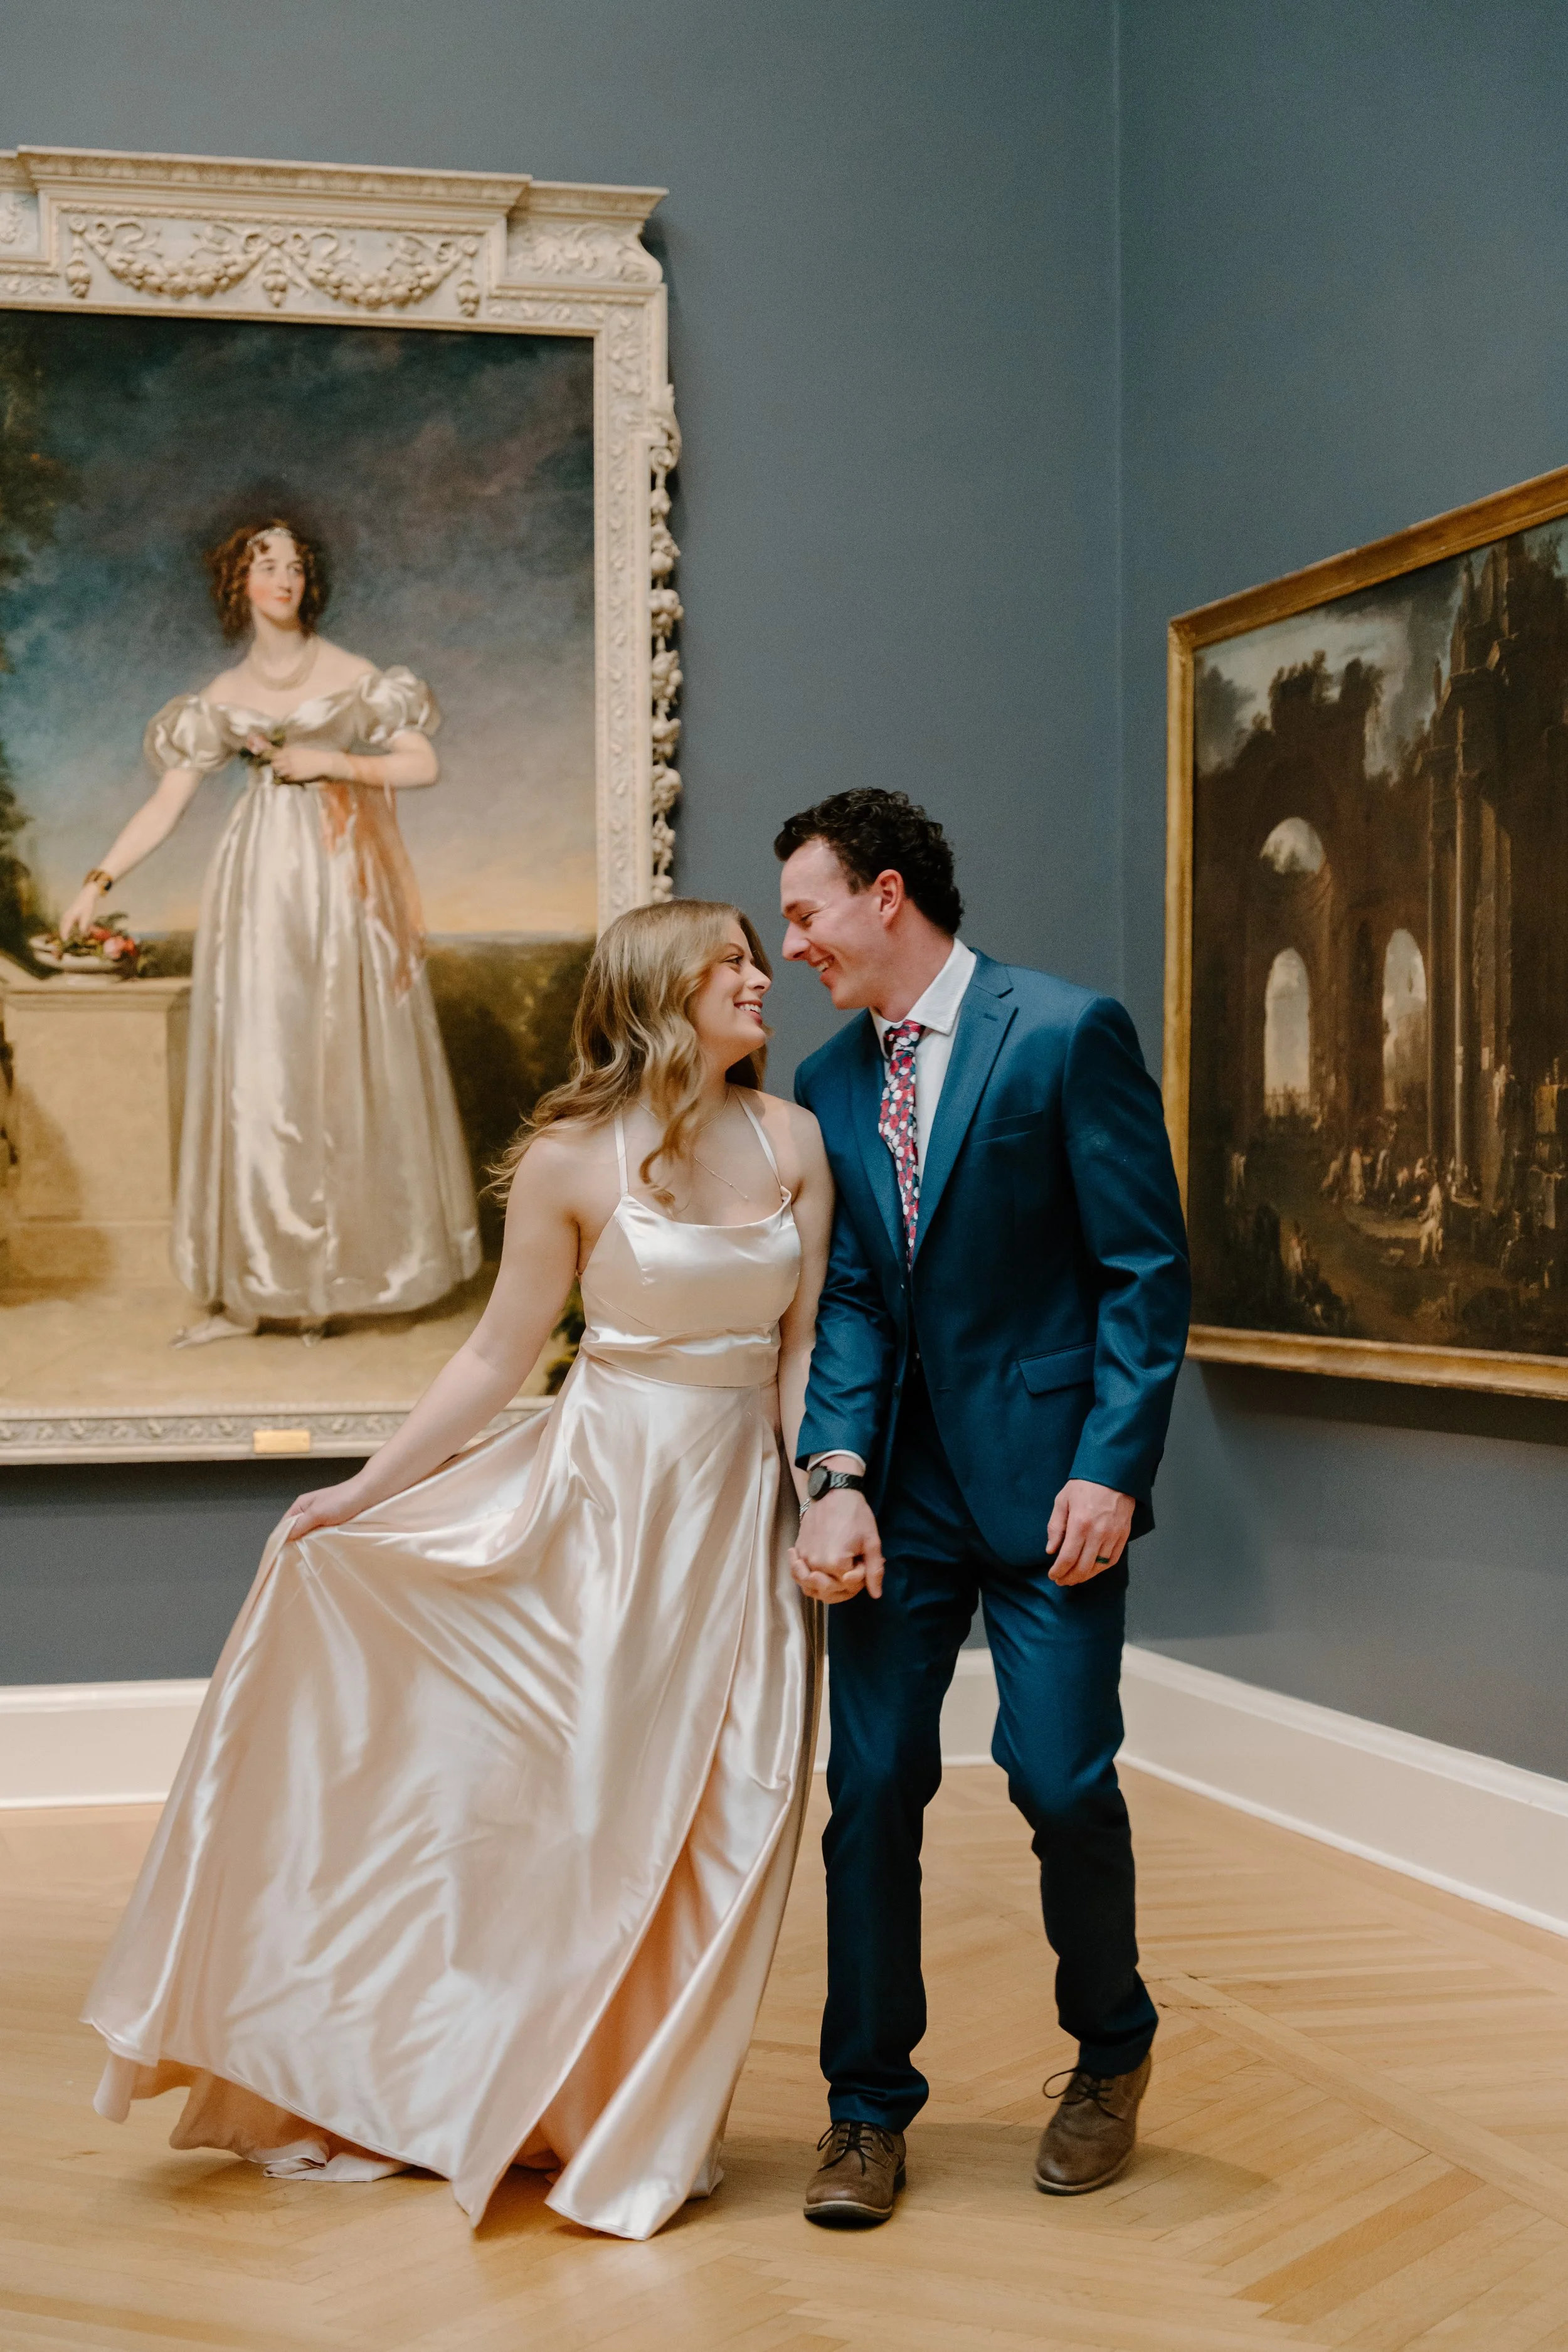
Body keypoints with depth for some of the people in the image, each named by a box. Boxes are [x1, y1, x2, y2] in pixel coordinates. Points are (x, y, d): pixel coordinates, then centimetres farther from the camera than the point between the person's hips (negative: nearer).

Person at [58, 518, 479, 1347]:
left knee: (342, 1068, -2)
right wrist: (99, 881, -3)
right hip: (261, 886, 2)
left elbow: (423, 764, 1)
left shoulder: (353, 677, 4)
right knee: (254, 1073, -1)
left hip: (341, 882, -2)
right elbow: (167, 803, 6)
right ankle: (248, 1288, 1)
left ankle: (326, 1276, 6)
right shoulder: (223, 699, 10)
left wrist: (334, 760, -10)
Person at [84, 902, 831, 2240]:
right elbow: (497, 1359, -3)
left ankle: (647, 2122, 22)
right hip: (603, 1489, -3)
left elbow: (803, 1351, 3)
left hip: (738, 1503, 3)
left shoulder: (792, 1139, 3)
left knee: (710, 1819, 6)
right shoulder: (573, 1158, -6)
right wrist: (362, 1493, -6)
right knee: (569, 1798, 2)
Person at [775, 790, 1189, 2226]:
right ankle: (869, 2106, 18)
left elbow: (1147, 1271, -8)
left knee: (1062, 1780, -4)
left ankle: (1111, 2054, 24)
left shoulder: (1069, 1034, -7)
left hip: (1046, 1476, -5)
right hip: (899, 1485, 5)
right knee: (872, 1787, 4)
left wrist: (1112, 1469, -15)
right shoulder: (829, 1085, 10)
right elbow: (845, 1297, 4)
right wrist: (838, 1477, -10)